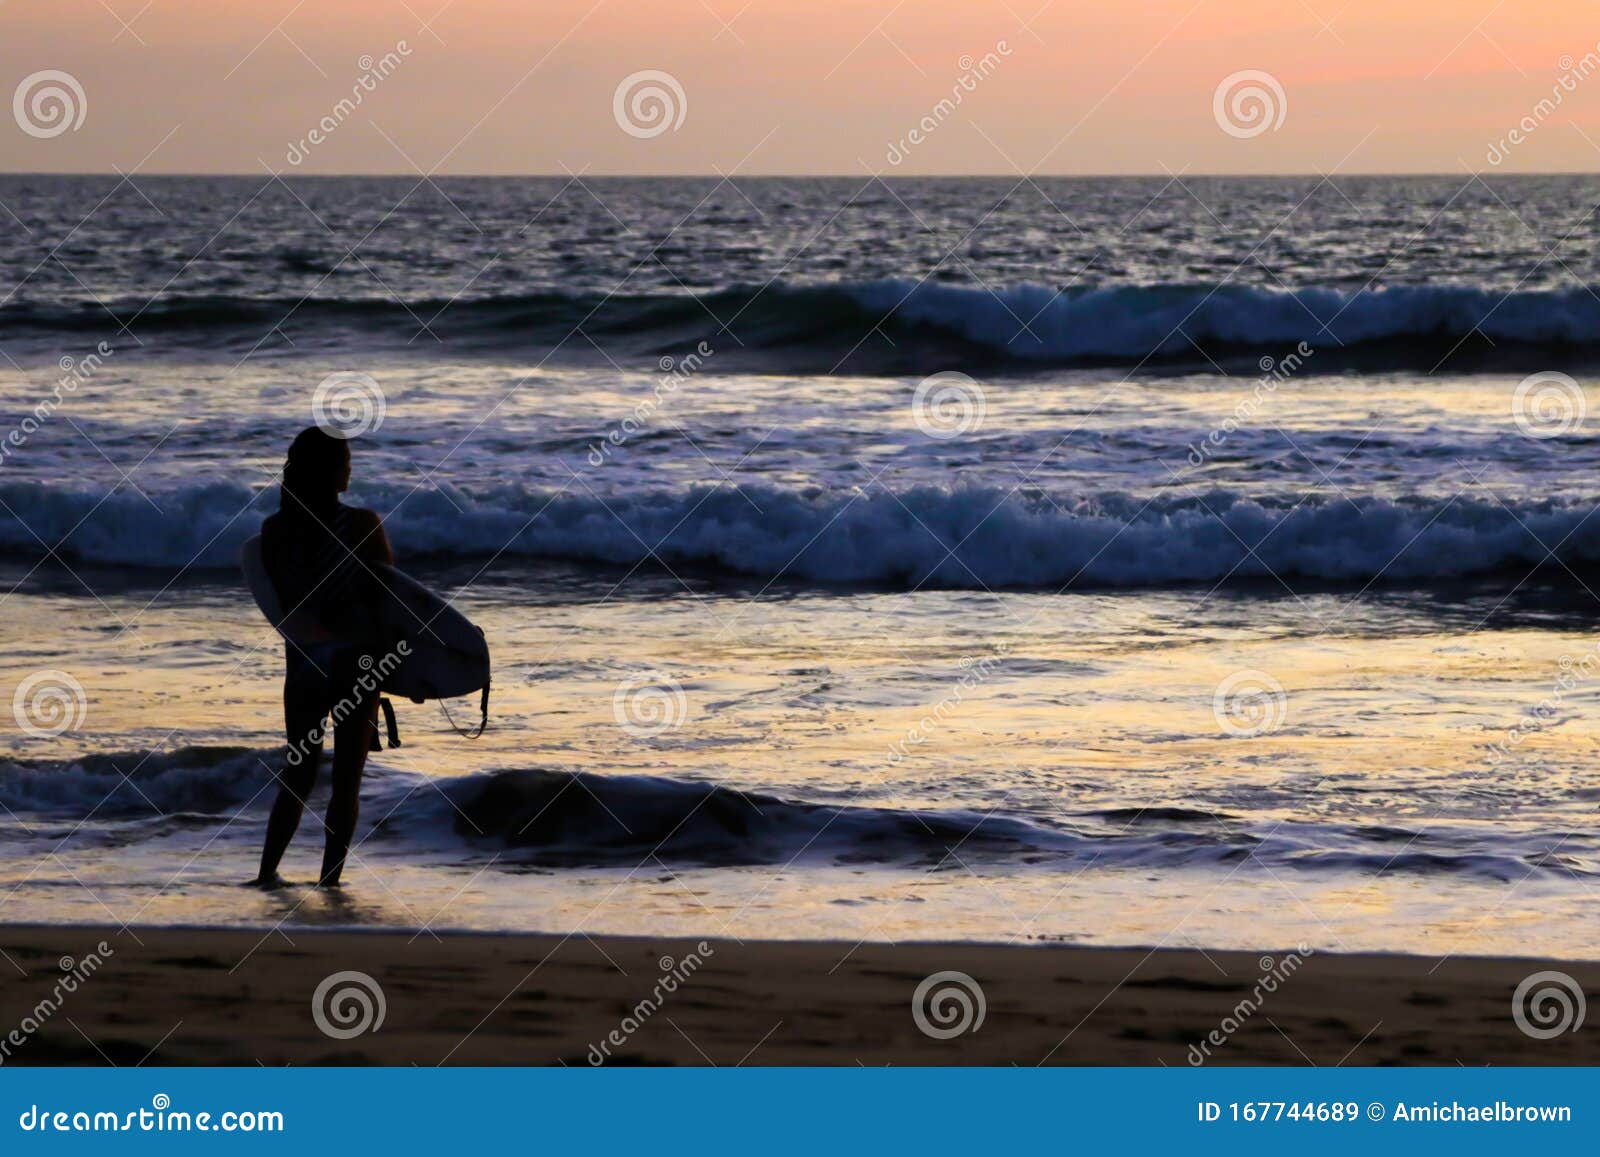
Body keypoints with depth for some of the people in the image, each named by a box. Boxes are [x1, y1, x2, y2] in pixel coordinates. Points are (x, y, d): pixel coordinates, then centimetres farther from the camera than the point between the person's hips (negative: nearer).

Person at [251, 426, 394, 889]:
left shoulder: (274, 531, -2)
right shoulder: (363, 525, -12)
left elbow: (280, 599, 5)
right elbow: (390, 590, -4)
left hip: (303, 664, 4)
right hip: (355, 663, -3)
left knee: (299, 774, 16)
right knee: (347, 779, 5)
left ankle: (268, 870, 10)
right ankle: (330, 878, 3)